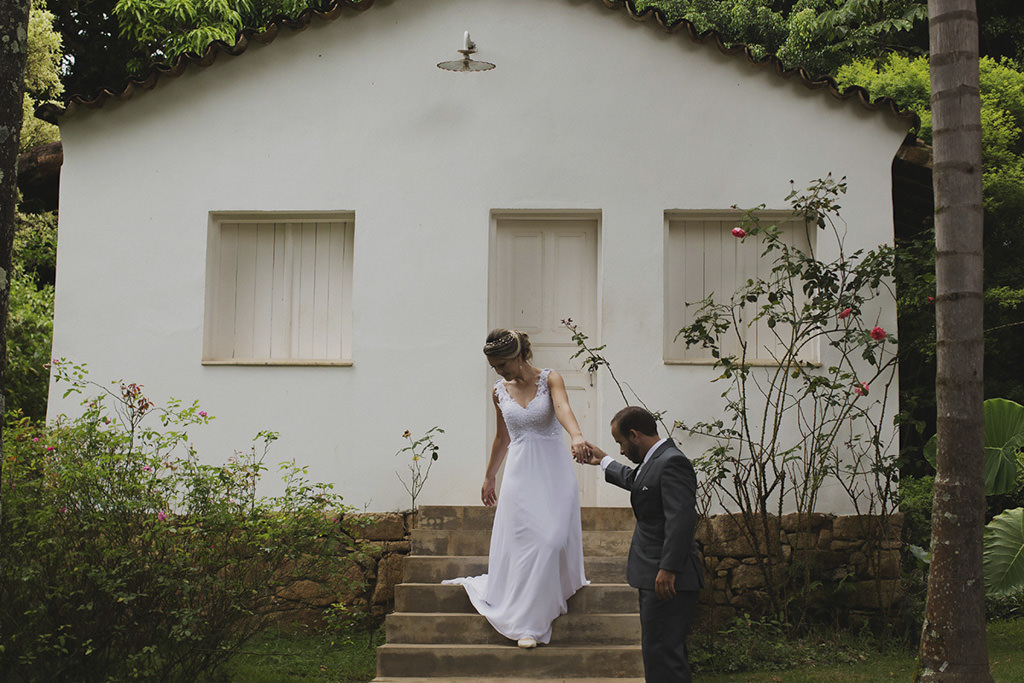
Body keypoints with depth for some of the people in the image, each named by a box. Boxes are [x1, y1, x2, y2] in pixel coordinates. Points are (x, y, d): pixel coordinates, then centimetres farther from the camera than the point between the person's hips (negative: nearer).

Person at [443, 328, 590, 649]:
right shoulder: (500, 392, 7)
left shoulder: (550, 379, -4)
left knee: (553, 538, -3)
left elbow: (563, 408, -25)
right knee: (522, 543, -3)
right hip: (520, 472, 2)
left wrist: (576, 435, -46)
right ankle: (527, 624, 1)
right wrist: (489, 477, 26)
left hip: (554, 470, -2)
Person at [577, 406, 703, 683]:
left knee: (662, 652, -10)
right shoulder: (654, 461, 15)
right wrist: (603, 460, 48)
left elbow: (681, 520, -25)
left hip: (668, 579, -11)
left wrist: (669, 569, -27)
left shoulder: (672, 463, -17)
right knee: (656, 649, 16)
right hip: (654, 577, 11)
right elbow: (634, 481, 38)